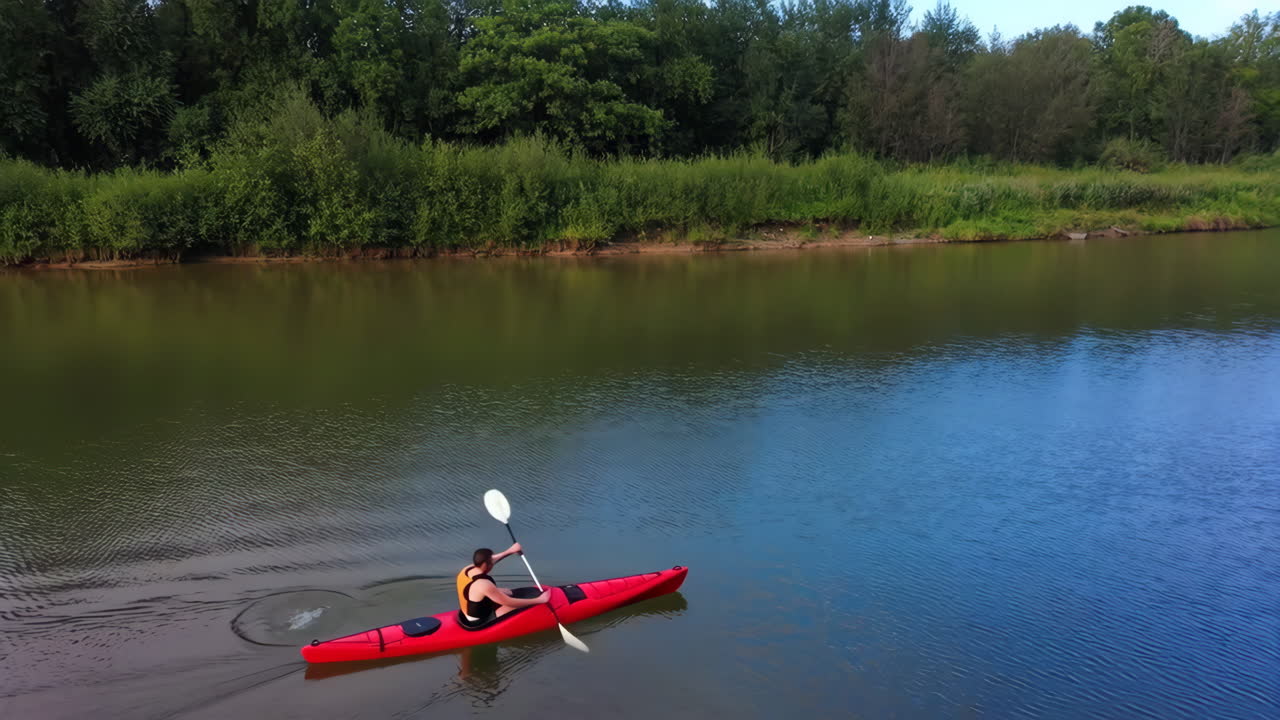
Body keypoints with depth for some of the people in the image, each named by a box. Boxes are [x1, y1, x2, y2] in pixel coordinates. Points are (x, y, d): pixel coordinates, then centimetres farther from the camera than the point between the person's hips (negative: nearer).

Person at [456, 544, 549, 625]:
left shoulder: (467, 569, -11)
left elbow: (491, 560, 9)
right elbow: (509, 602, -29)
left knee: (507, 592, 17)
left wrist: (510, 551, 7)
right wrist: (539, 600, -26)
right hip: (481, 621, -9)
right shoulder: (483, 585, -35)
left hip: (468, 612, 9)